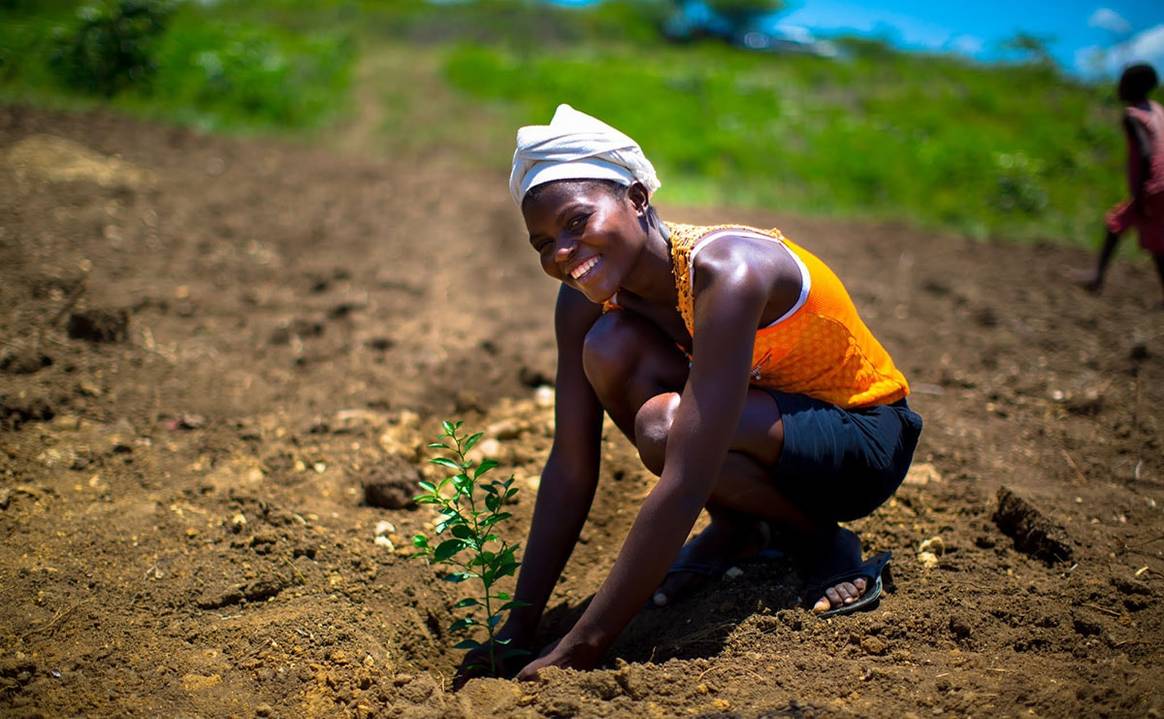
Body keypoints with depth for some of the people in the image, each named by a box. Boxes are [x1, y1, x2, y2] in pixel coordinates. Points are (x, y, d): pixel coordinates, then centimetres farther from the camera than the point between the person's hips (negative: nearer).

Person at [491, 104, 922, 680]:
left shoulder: (726, 272, -34)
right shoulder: (585, 298, -12)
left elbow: (684, 485, -38)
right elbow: (570, 469, -10)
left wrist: (581, 648, -35)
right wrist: (519, 629, -13)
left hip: (866, 440, -6)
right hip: (766, 413, 7)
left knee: (662, 425, -33)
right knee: (609, 347, -20)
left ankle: (824, 544, -5)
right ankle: (738, 531, 0)